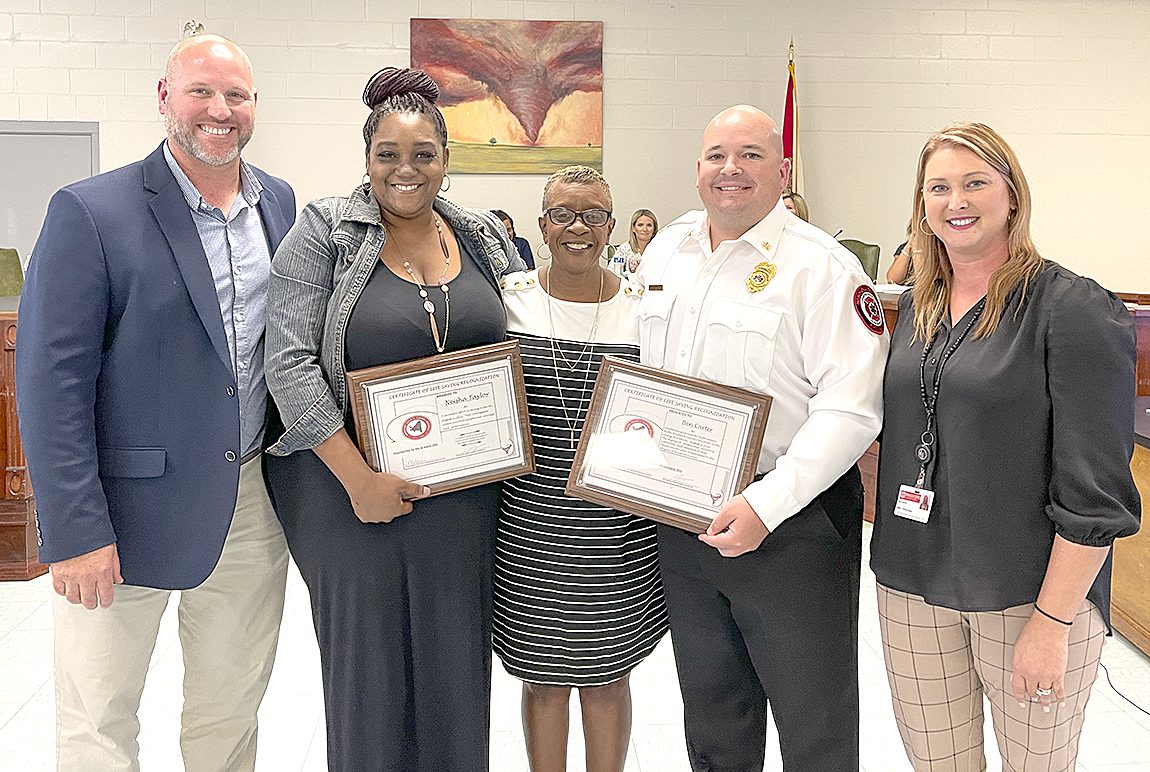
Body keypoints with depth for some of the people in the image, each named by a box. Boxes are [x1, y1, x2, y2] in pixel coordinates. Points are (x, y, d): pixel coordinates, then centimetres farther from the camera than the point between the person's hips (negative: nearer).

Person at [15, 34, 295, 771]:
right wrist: (75, 532, -15)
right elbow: (52, 381, -12)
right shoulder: (91, 212, -9)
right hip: (133, 508, -4)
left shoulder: (283, 205, 6)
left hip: (255, 506, 4)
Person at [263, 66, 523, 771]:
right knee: (366, 666, 8)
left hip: (464, 493, 4)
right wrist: (358, 478, -16)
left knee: (456, 661, 12)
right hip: (352, 485, -3)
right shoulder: (325, 231, -5)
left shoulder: (484, 238, 7)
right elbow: (290, 361, -11)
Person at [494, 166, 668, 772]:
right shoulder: (510, 297, -1)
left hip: (619, 524, 0)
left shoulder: (643, 305, 0)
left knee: (606, 674, 14)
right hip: (530, 521, 0)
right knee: (544, 674, 13)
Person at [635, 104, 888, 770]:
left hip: (794, 524, -5)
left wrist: (765, 507, -26)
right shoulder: (664, 252, 9)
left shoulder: (822, 267, -13)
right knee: (712, 717, 22)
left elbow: (852, 408, -20)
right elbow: (641, 369, 19)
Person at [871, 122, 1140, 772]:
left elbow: (1096, 491, -15)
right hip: (912, 585, 5)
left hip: (1027, 593, -5)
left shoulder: (1074, 308, -11)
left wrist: (1051, 622, -17)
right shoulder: (918, 306, 8)